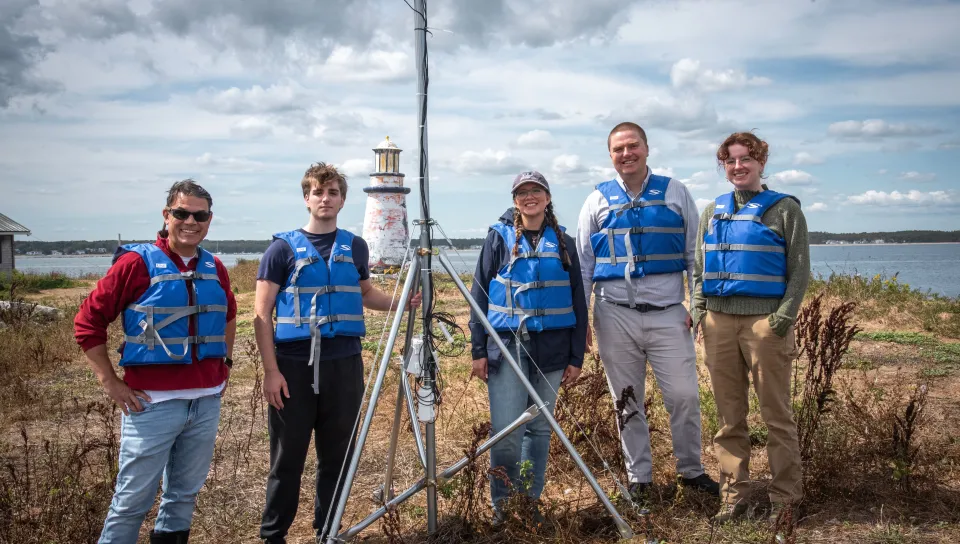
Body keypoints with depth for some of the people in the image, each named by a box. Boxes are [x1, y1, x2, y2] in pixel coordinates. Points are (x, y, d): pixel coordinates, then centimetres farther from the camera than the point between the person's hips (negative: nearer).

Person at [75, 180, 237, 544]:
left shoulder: (214, 268, 7)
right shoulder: (137, 262, -8)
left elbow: (229, 316, 27)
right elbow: (87, 322, -6)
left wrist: (225, 362, 18)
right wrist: (110, 382, -9)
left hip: (207, 403, 5)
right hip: (153, 404, -5)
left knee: (185, 494, 15)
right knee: (133, 500, 3)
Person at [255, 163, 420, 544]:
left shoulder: (355, 247, 9)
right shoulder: (283, 248, -1)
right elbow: (262, 313, -3)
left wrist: (401, 302, 7)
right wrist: (271, 370, -11)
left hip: (344, 364, 3)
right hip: (293, 365, -3)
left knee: (336, 457, 10)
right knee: (287, 458, 3)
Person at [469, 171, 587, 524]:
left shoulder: (563, 241, 8)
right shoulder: (499, 236, 4)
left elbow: (577, 301, 8)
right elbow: (479, 295, 2)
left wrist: (576, 357, 3)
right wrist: (478, 350, -4)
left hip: (550, 347, 2)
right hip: (506, 345, -2)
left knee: (540, 427, 8)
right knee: (506, 429, -7)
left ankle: (531, 499, 21)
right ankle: (501, 503, 8)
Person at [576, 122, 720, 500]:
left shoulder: (674, 193, 7)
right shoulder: (597, 201, 8)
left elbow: (696, 253, 8)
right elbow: (582, 265, 11)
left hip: (668, 313, -1)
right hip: (615, 315, 1)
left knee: (684, 395, -2)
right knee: (627, 401, 9)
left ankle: (691, 470, 19)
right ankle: (638, 477, 22)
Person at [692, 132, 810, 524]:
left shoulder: (784, 208, 1)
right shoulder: (713, 211, 14)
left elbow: (799, 270, -2)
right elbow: (699, 267, 17)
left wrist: (784, 319, -12)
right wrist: (699, 310, 5)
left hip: (764, 321, -4)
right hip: (719, 322, 4)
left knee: (776, 414, 1)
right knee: (729, 416, 8)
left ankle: (785, 500, 11)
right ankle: (734, 496, 16)